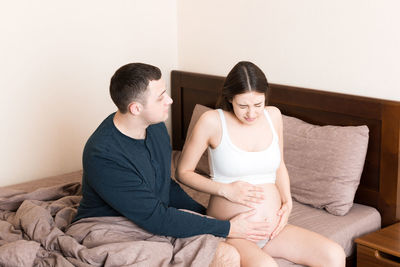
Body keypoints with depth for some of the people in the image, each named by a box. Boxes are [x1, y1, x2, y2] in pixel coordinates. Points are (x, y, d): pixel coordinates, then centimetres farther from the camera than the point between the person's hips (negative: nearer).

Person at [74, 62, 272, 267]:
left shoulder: (156, 126, 0)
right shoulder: (103, 157, -27)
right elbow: (156, 219, -25)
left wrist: (204, 212, 12)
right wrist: (226, 228, -20)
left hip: (155, 223, 8)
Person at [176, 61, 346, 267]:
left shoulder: (273, 115, 5)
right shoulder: (212, 121, -11)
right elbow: (183, 172, -4)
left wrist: (287, 202, 2)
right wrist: (225, 190, -15)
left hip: (274, 229, 6)